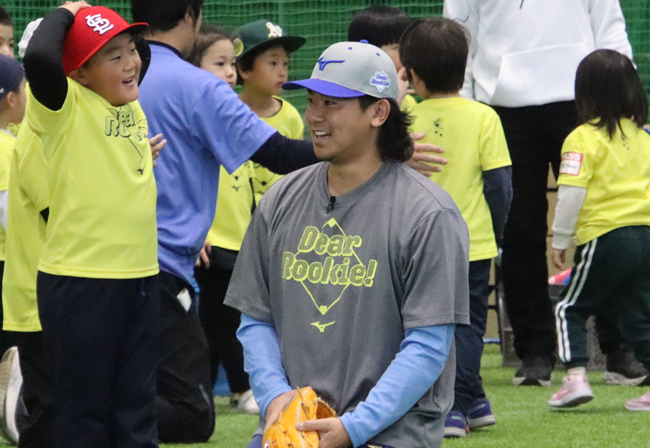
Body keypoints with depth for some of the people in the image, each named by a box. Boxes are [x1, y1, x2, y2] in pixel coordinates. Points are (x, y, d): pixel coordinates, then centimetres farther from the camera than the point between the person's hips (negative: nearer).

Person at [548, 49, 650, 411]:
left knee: (570, 308, 8)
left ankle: (576, 377, -3)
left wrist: (560, 239, -5)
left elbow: (572, 192, -13)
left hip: (605, 238, -6)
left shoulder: (583, 139, -8)